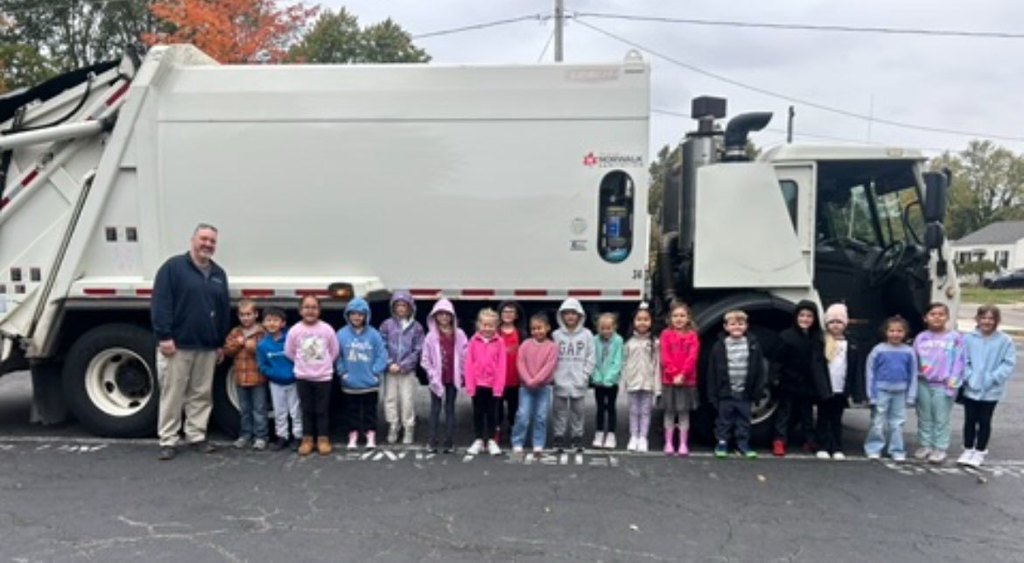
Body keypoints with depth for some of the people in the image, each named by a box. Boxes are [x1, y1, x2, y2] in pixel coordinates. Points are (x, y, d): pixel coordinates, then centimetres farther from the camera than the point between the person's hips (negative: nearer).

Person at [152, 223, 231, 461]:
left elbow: (225, 310, 17)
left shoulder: (219, 274, 15)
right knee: (172, 394, -1)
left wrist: (221, 343, 15)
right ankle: (168, 441, 8)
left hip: (207, 348, 5)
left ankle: (197, 436, 20)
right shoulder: (173, 267, -3)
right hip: (177, 345, -5)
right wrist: (164, 336, -16)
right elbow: (160, 303, -10)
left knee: (202, 394, 9)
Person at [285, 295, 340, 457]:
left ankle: (323, 439, 15)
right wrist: (302, 364, 6)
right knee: (306, 410, 9)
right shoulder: (295, 330, -8)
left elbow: (334, 351, 2)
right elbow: (289, 352, 2)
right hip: (303, 377, 1)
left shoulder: (327, 329, -8)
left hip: (323, 376, -1)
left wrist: (323, 364, 7)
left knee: (322, 410, 5)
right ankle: (307, 439, 18)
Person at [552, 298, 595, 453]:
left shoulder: (586, 335, 2)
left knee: (577, 410, 8)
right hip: (560, 381, 0)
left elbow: (591, 358, 2)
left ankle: (577, 438, 18)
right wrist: (554, 374, -9)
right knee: (559, 410, 5)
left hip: (578, 382, 0)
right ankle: (559, 437, 14)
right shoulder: (557, 334, 2)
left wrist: (585, 375, -6)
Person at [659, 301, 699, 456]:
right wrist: (674, 375, -15)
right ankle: (669, 443, 12)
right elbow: (665, 357, -4)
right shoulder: (666, 334, 3)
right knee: (670, 412, 6)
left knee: (684, 412, 4)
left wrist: (682, 375, -16)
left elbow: (693, 357, -6)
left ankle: (683, 444, 10)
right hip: (669, 380, 0)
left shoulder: (692, 335, 4)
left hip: (687, 380, 0)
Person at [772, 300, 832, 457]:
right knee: (785, 412, 3)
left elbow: (820, 364, 4)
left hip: (808, 385, 3)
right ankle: (779, 441, 5)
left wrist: (823, 388, 1)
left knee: (807, 413, 15)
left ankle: (810, 441, 25)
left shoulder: (818, 339, 2)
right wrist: (776, 377, -15)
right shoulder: (786, 336, -9)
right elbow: (778, 360, -9)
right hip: (789, 384, -3)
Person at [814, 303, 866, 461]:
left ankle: (837, 449, 16)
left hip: (841, 390, 2)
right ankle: (823, 448, 13)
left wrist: (858, 392, -3)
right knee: (823, 419, 7)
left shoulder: (851, 345, 3)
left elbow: (857, 370, 2)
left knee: (837, 420, 10)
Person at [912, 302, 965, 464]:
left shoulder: (955, 338, -2)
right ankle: (924, 445, 22)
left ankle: (940, 448, 10)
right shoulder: (921, 338, 7)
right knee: (924, 418, 12)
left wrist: (953, 382, -12)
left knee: (941, 419, 1)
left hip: (943, 385, -3)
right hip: (923, 384, 3)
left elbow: (958, 362, -5)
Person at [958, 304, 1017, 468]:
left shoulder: (1005, 341, -7)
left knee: (984, 421, 11)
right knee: (970, 420, 12)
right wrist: (969, 377, -15)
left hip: (991, 390, -1)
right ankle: (968, 450, 27)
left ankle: (980, 452, 25)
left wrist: (992, 378, -17)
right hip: (971, 389, 1)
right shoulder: (969, 338, -5)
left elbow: (1009, 363, -9)